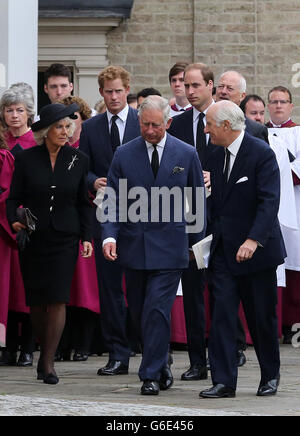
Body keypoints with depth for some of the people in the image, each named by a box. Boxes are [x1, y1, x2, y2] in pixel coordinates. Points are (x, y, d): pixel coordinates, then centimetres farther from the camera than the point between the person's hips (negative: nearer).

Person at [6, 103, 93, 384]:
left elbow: (83, 204, 11)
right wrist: (14, 221, -15)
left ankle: (48, 362, -9)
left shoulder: (78, 160, 5)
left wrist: (86, 237, 4)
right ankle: (44, 350, 22)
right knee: (36, 300, 4)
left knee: (58, 298, -10)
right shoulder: (27, 159, 1)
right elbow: (14, 198, 4)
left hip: (64, 238, 0)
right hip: (33, 238, 0)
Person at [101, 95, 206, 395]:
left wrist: (197, 241, 6)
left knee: (157, 310, -11)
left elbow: (198, 201, 8)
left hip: (169, 245, -3)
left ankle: (151, 375, -5)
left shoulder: (186, 155, 1)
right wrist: (110, 235, -14)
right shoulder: (124, 155, 3)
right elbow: (112, 199, 1)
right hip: (133, 245, 3)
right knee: (139, 313, 9)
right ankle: (160, 367, 26)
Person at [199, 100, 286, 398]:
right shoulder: (218, 156, 9)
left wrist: (253, 240, -31)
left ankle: (270, 376, 24)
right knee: (222, 315, -4)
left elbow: (269, 202, -21)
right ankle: (224, 381, -5)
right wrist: (215, 237, 10)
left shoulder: (261, 154, -13)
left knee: (262, 318, 6)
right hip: (224, 251, 6)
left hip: (257, 250, -6)